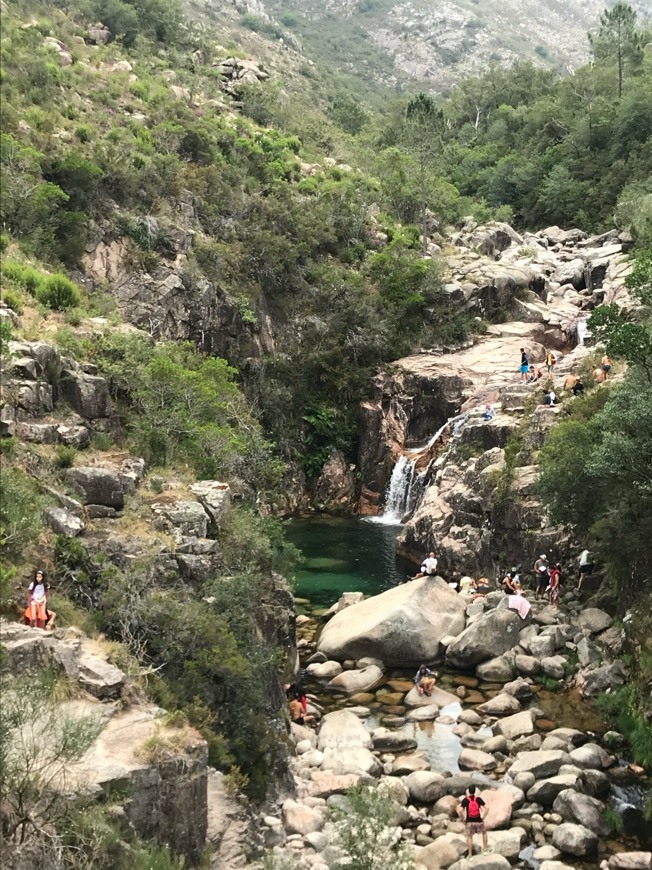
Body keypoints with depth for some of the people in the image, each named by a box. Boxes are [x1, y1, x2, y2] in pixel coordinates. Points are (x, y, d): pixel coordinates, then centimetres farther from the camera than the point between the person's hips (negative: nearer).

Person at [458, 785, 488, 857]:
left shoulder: (465, 800, -9)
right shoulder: (478, 799, -5)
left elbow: (460, 810, -17)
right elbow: (485, 808, -10)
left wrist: (463, 818, -3)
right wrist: (483, 817, 1)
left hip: (469, 822, -1)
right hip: (479, 821, 1)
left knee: (469, 837, 13)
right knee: (484, 832, 27)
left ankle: (470, 855, 14)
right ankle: (485, 849, 27)